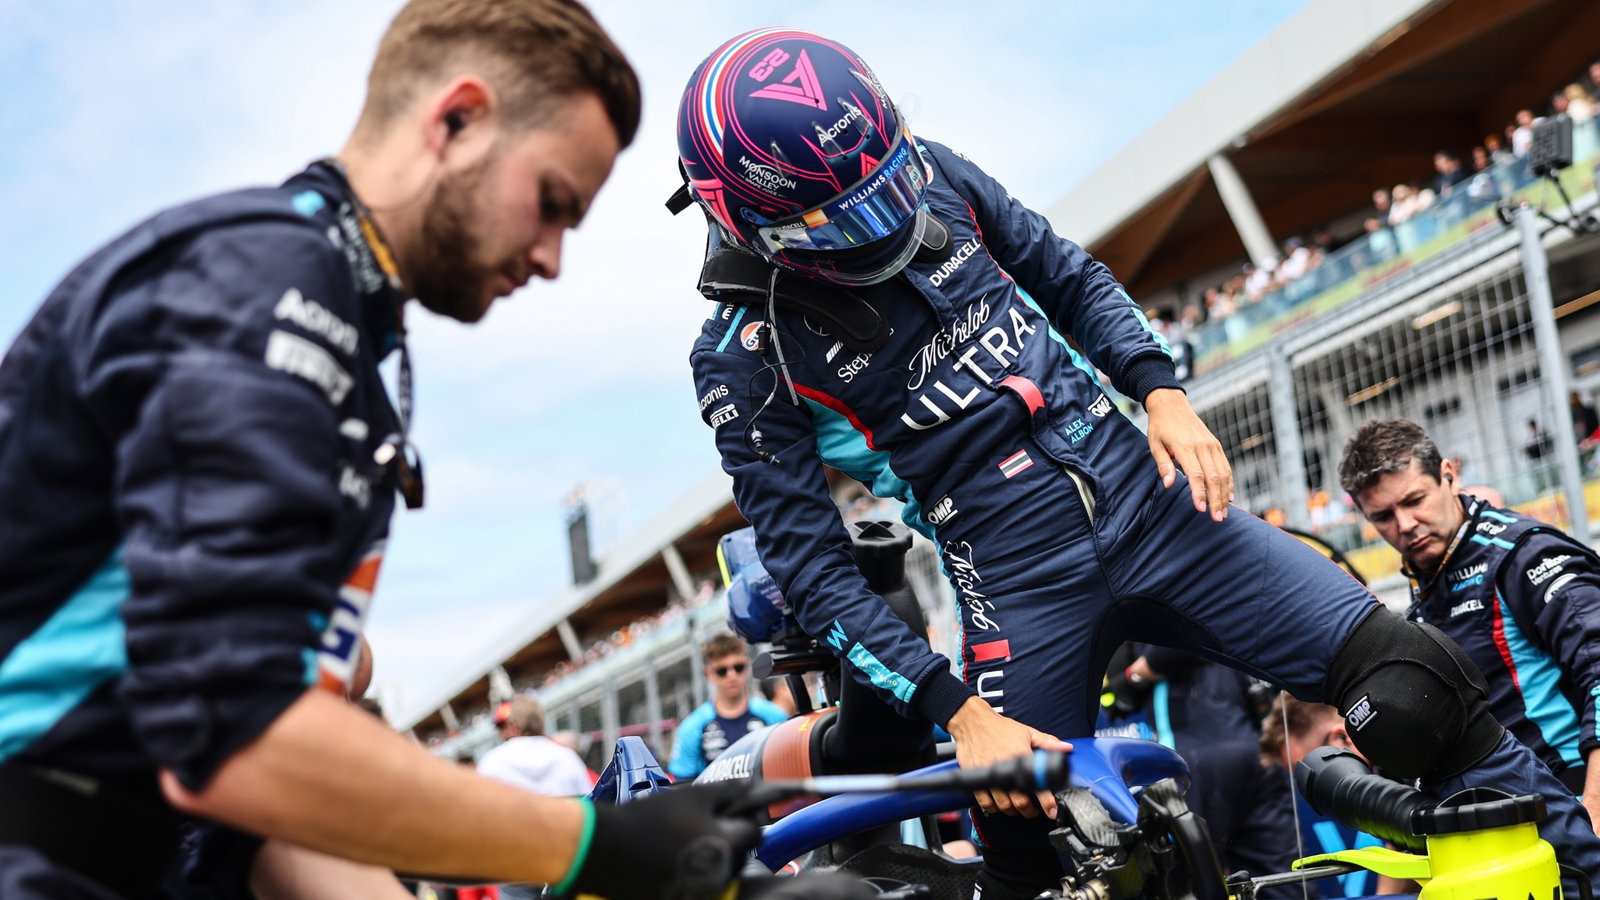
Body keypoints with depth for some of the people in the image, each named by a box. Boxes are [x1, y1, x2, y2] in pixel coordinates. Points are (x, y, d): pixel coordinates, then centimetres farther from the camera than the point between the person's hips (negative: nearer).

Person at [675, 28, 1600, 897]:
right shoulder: (748, 356, -10)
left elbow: (1074, 278, 14)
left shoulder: (930, 175, 0)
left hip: (1152, 500, 4)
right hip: (1020, 588, -3)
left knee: (1417, 683, -7)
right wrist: (956, 711, -17)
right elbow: (816, 571, -10)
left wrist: (1161, 391, -2)